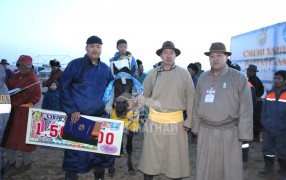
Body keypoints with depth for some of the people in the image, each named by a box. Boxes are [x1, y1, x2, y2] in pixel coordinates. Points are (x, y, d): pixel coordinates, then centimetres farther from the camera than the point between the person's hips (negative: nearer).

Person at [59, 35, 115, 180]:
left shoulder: (105, 69, 8)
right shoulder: (75, 64, -4)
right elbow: (63, 87, -6)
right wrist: (71, 110, -12)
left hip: (100, 117, 4)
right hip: (77, 116, -3)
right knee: (75, 150, 4)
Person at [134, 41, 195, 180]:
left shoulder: (183, 73, -1)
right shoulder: (153, 73, 2)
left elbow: (190, 98, 1)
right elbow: (143, 95, 8)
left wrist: (189, 121, -1)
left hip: (176, 121, -1)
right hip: (154, 121, 1)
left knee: (176, 157, 11)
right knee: (151, 157, 11)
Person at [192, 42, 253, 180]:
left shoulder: (238, 78, -5)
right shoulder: (203, 78, 7)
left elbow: (245, 108, -6)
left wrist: (244, 134, -8)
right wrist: (196, 127, 11)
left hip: (229, 132, -3)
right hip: (206, 131, 4)